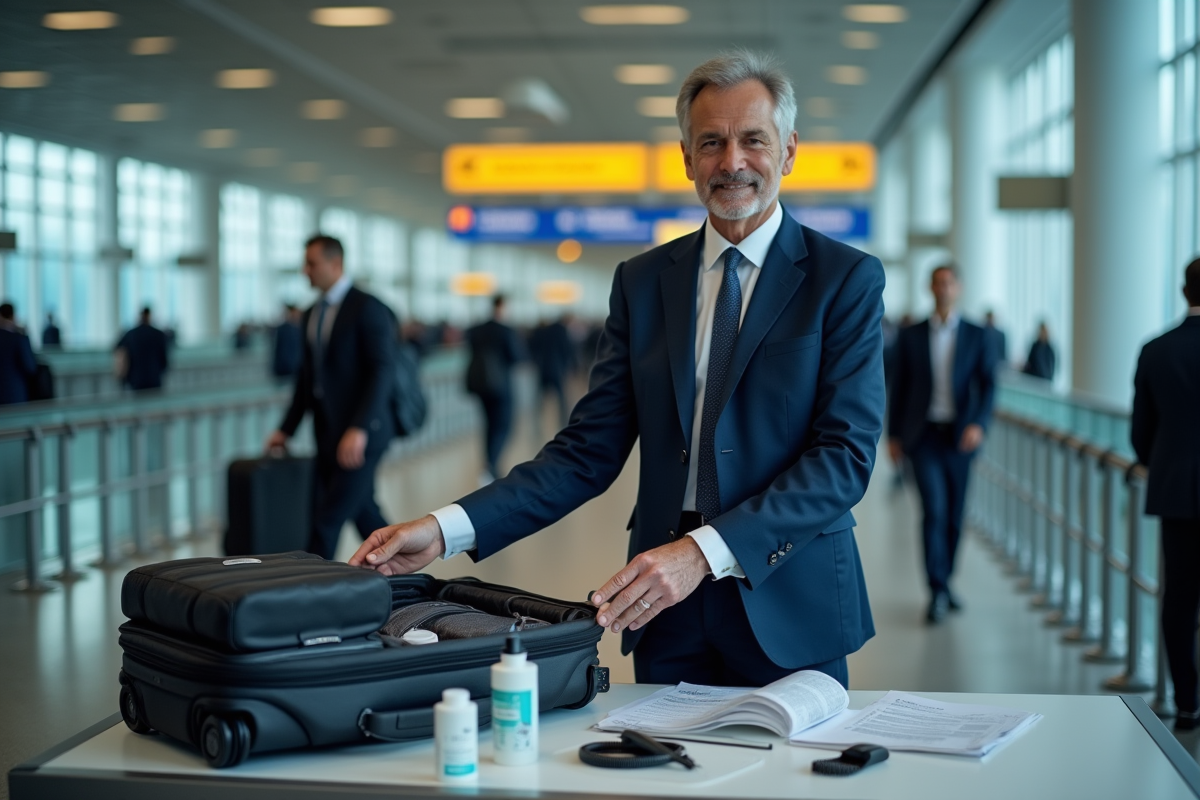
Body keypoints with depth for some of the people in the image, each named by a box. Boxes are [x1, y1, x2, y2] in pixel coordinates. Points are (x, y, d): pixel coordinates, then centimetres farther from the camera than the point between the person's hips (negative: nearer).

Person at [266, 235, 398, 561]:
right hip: (328, 433, 8)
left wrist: (358, 429, -26)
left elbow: (382, 371, -17)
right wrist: (286, 429, 14)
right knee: (365, 514, 14)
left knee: (328, 521, -10)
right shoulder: (311, 316, 15)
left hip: (361, 435, -8)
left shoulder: (367, 308, -10)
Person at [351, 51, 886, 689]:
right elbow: (591, 449, 4)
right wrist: (448, 528, -9)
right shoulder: (641, 282, 8)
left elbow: (846, 453, -13)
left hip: (787, 612, -3)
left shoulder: (847, 278, -3)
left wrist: (705, 551, -24)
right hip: (665, 614, 3)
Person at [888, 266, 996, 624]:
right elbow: (900, 386, 8)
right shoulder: (911, 336, 5)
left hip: (960, 437, 1)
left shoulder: (977, 336, 4)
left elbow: (987, 385, -2)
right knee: (934, 510, -12)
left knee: (954, 514, 8)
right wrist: (893, 435, 6)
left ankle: (944, 582, 25)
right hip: (924, 436, -1)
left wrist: (978, 423, -17)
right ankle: (938, 591, -11)